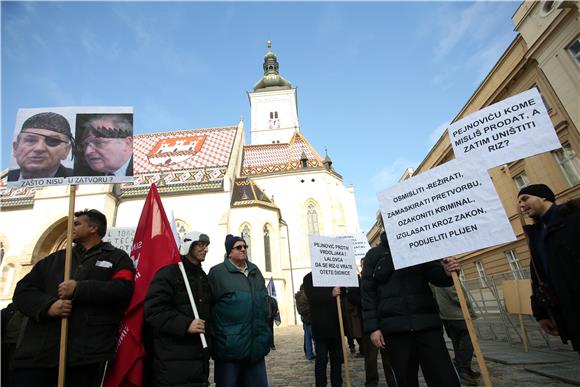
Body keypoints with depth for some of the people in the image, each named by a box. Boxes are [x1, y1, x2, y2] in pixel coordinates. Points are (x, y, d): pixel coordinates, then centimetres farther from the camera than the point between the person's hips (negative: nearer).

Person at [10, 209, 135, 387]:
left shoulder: (117, 258, 7)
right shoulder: (55, 258, 22)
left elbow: (123, 290, -10)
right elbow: (23, 291, 13)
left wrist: (78, 289, -12)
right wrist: (47, 306, -7)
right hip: (38, 350, 4)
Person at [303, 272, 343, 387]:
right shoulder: (309, 278, -1)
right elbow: (311, 297, -15)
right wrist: (331, 294, -27)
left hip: (336, 324, 5)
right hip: (321, 326, -4)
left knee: (337, 358, 11)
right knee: (321, 359, 3)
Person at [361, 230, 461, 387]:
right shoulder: (373, 255, 5)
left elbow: (434, 275, 8)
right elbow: (368, 293, 2)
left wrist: (447, 271, -16)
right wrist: (373, 327, -5)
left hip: (426, 323, 1)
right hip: (394, 327, -1)